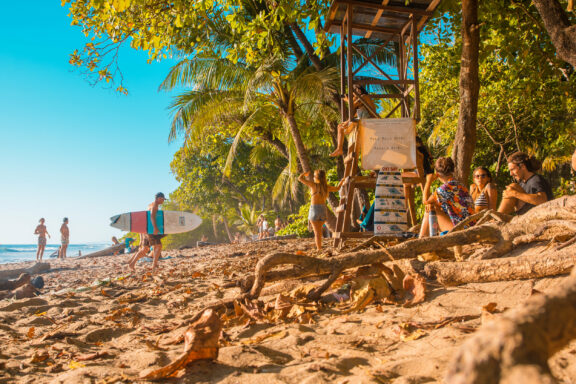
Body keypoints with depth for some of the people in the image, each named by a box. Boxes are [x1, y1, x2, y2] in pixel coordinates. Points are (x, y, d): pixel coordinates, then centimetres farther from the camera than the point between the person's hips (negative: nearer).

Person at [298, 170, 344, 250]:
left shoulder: (313, 185, -8)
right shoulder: (327, 187, 6)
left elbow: (300, 178, -5)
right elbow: (337, 188, 25)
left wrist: (305, 174, 15)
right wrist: (342, 180, 39)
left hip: (314, 209, -5)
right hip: (324, 210, 5)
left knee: (317, 232, 1)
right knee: (319, 230, 23)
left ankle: (319, 250, -1)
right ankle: (319, 248, 29)